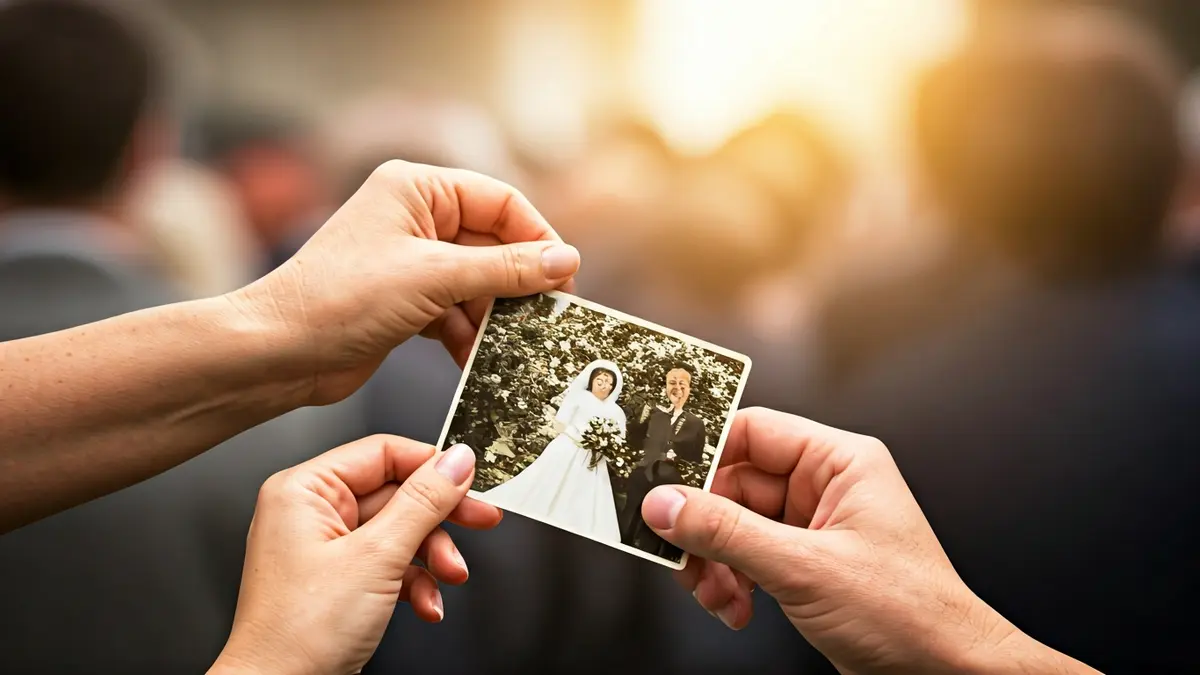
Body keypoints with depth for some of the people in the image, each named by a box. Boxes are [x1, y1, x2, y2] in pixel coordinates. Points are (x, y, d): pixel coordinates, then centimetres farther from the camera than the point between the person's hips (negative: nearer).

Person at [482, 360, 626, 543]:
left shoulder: (616, 411, 14)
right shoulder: (578, 396, 6)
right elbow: (561, 423, -3)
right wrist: (582, 439, -15)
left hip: (593, 461, 3)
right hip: (566, 452, -3)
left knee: (582, 507, -5)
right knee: (545, 493, -6)